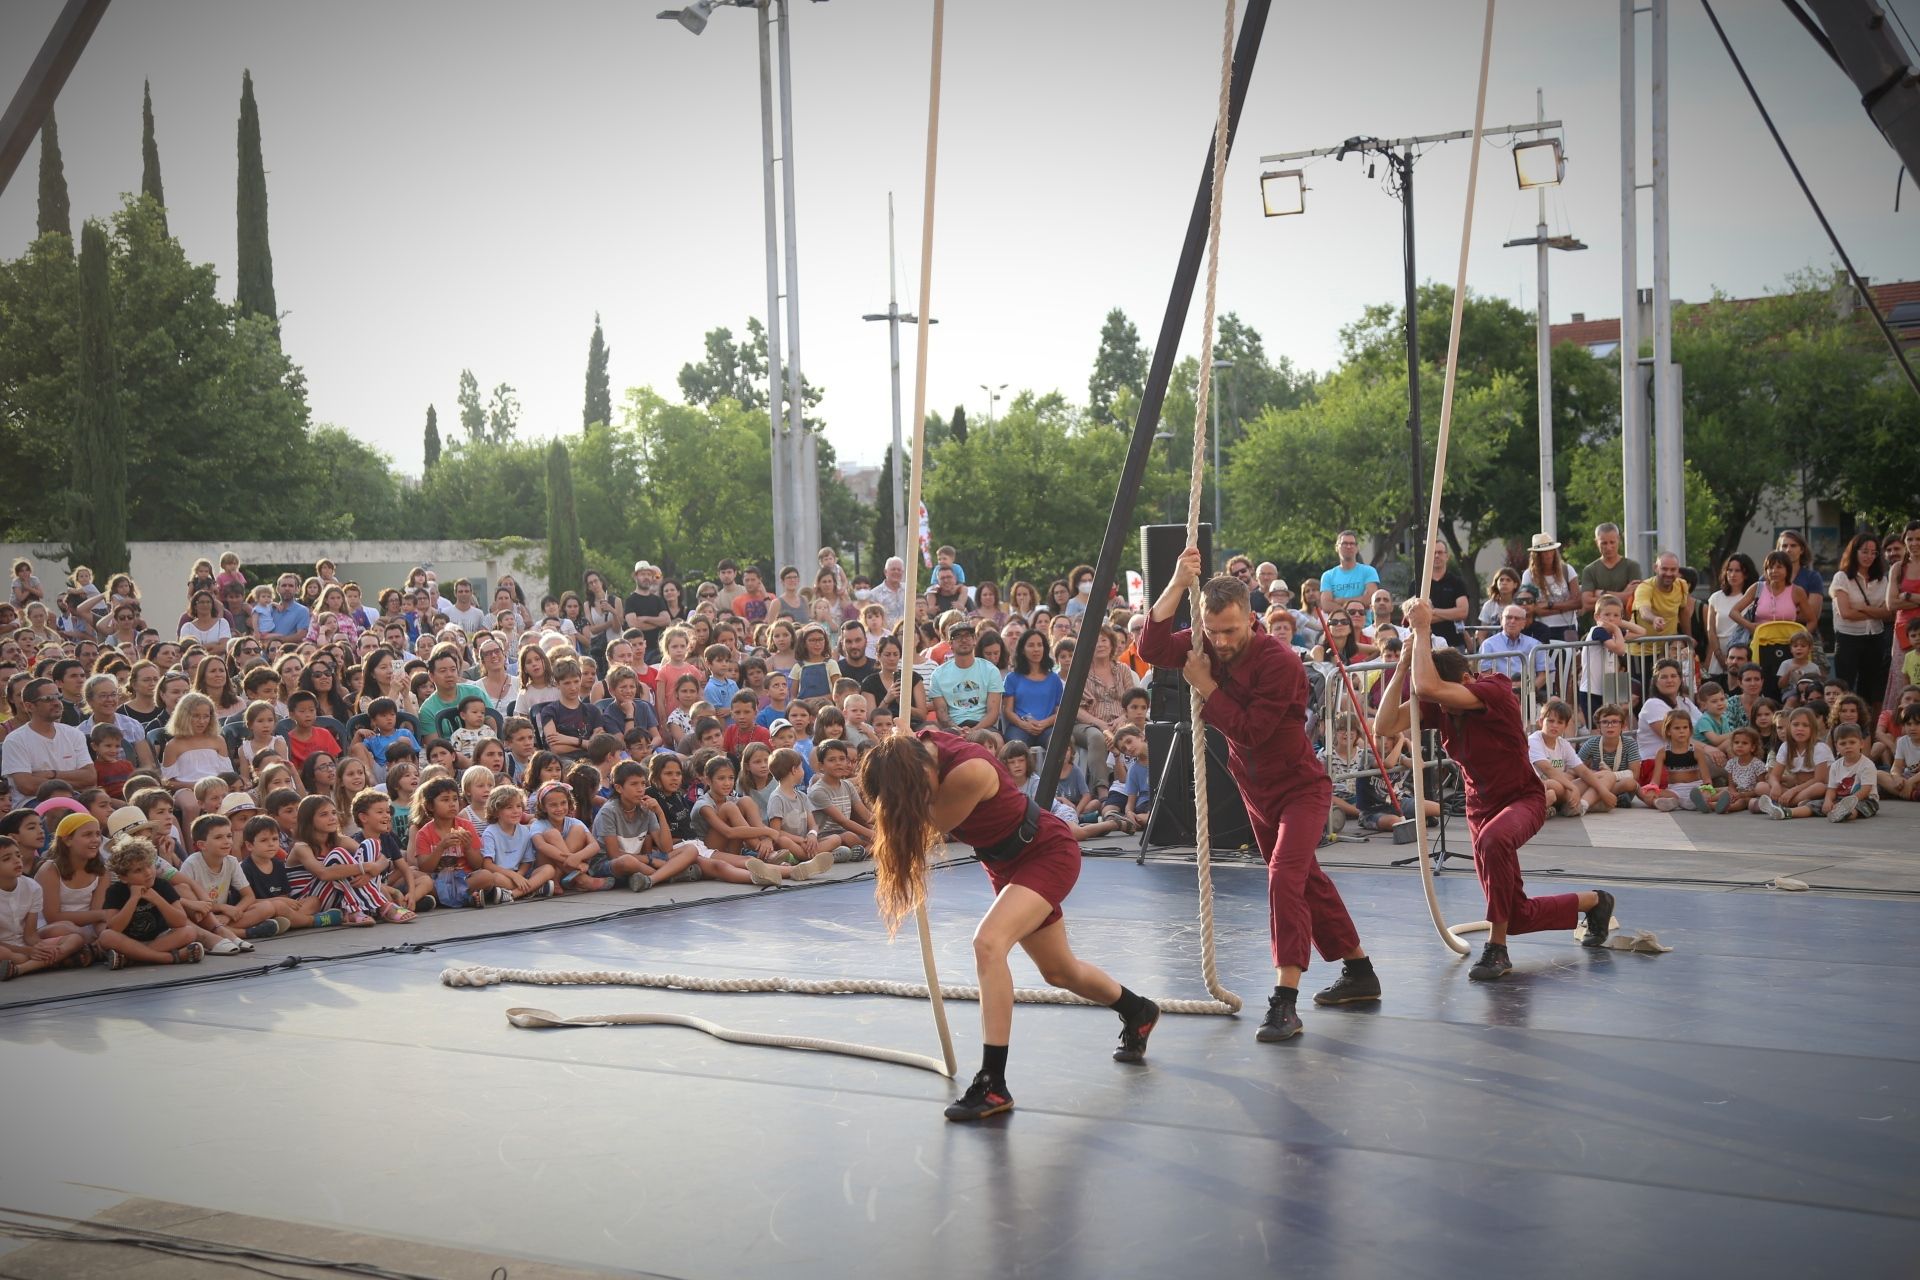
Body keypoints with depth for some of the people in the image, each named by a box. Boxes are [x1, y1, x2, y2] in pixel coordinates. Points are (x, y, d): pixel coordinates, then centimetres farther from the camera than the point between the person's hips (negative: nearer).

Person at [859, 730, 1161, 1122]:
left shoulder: (968, 772, -39)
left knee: (988, 943, -30)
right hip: (1007, 863, 9)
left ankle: (993, 1085, -28)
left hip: (1048, 853, -9)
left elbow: (931, 823, -23)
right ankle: (1138, 1012, 51)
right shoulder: (918, 749, -15)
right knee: (1059, 971, 22)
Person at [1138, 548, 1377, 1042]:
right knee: (1306, 882, 19)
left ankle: (1285, 1002, -26)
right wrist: (1178, 584, -29)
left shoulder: (1279, 662, -27)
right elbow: (1151, 649, -22)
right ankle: (1359, 973, 35)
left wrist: (1206, 687, -25)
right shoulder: (1207, 646, -8)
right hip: (1255, 791, 8)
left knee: (1285, 878, -24)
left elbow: (1251, 730, -31)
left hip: (1300, 787, -8)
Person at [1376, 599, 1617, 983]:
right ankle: (1594, 901, 38)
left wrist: (1422, 630, -35)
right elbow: (1383, 727, -21)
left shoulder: (1493, 692, -27)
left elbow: (1427, 688, -44)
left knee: (1492, 840, -43)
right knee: (1518, 916, 9)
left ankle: (1496, 949, -30)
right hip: (1480, 805, 7)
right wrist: (1403, 664, -24)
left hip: (1523, 798, -7)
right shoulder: (1438, 704, -8)